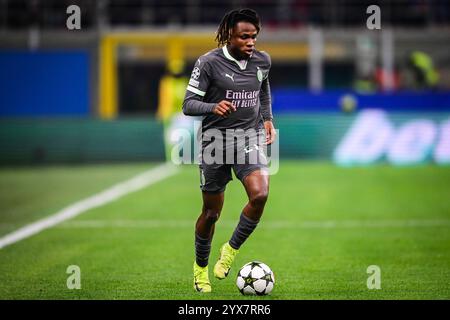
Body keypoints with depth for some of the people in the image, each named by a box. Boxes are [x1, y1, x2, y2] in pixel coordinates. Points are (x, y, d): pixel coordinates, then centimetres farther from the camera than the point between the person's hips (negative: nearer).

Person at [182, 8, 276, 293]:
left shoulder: (262, 61, 3)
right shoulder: (209, 62, -11)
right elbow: (189, 104, -12)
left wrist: (268, 119, 13)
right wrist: (214, 107, -30)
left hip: (250, 139, 3)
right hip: (215, 142, -3)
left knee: (260, 195, -23)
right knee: (211, 213, 6)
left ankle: (231, 250, 0)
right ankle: (201, 267, 30)